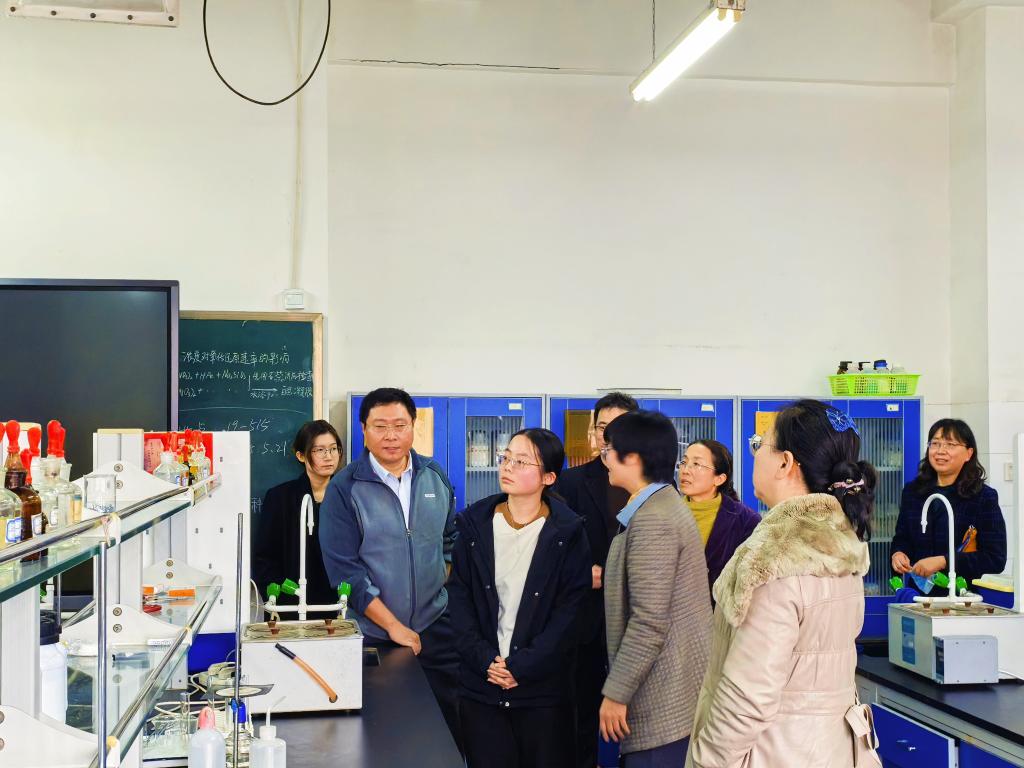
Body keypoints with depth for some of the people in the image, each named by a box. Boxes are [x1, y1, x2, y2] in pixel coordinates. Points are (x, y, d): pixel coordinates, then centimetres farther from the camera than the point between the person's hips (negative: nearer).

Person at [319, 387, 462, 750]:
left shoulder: (435, 476, 5)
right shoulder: (345, 489, -8)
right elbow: (344, 568, -12)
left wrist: (445, 582, 5)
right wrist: (393, 626, -13)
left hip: (436, 628, 3)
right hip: (374, 635, -3)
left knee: (451, 731, 7)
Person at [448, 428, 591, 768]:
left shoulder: (567, 533, -3)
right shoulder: (474, 524, 4)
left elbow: (570, 610, -7)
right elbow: (459, 596, 2)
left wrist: (522, 666, -14)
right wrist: (484, 659, -10)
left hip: (543, 689, -1)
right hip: (480, 686, 2)